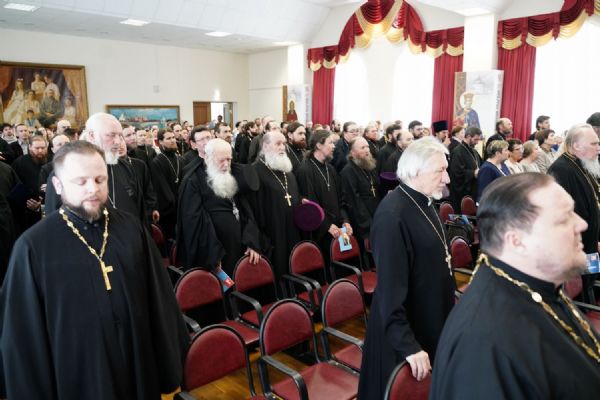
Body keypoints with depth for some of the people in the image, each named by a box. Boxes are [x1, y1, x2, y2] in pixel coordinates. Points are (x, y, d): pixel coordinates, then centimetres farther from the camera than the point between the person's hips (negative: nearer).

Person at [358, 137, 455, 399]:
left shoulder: (423, 202, 1)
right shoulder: (392, 215, -29)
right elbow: (390, 290, -29)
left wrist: (448, 300, 21)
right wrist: (408, 345, -27)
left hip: (430, 322, 9)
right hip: (405, 332, -9)